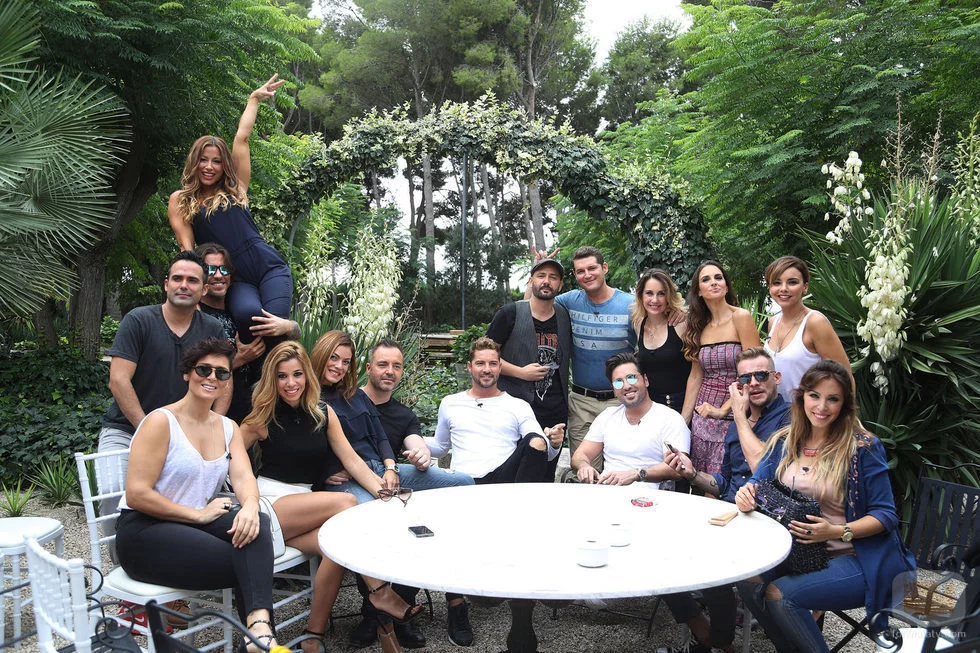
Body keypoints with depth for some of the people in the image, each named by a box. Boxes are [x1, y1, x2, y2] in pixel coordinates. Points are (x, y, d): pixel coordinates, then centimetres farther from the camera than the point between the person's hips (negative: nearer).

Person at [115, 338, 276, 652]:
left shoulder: (228, 428, 11)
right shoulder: (161, 421, -10)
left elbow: (243, 477, -6)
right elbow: (136, 495, -16)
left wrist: (249, 507, -29)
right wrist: (198, 514, -16)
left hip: (195, 525, 6)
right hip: (144, 533, -6)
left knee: (255, 524, -28)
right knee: (251, 565, -26)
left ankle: (260, 627, -40)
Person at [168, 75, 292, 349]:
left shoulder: (235, 189, 16)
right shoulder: (180, 201, 15)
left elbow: (242, 137, 18)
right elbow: (186, 245, 7)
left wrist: (254, 99, 26)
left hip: (269, 267, 2)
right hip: (235, 278, -1)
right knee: (248, 314, -33)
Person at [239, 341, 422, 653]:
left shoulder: (323, 414, 8)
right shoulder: (263, 418, -2)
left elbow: (352, 460, 4)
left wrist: (384, 493, -10)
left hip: (305, 504, 4)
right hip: (269, 502, -4)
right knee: (345, 502, -26)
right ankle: (379, 592, -20)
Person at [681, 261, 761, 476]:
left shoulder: (741, 317, -8)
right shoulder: (699, 327, 9)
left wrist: (724, 409, -13)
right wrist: (682, 422, 10)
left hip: (733, 418, -5)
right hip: (702, 417, 5)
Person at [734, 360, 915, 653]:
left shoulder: (863, 447, -9)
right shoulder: (784, 441, 5)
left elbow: (886, 514, -8)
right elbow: (757, 483, 7)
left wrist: (837, 532, -23)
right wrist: (746, 494, -18)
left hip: (853, 559, -5)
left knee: (779, 594, -26)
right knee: (748, 579, -21)